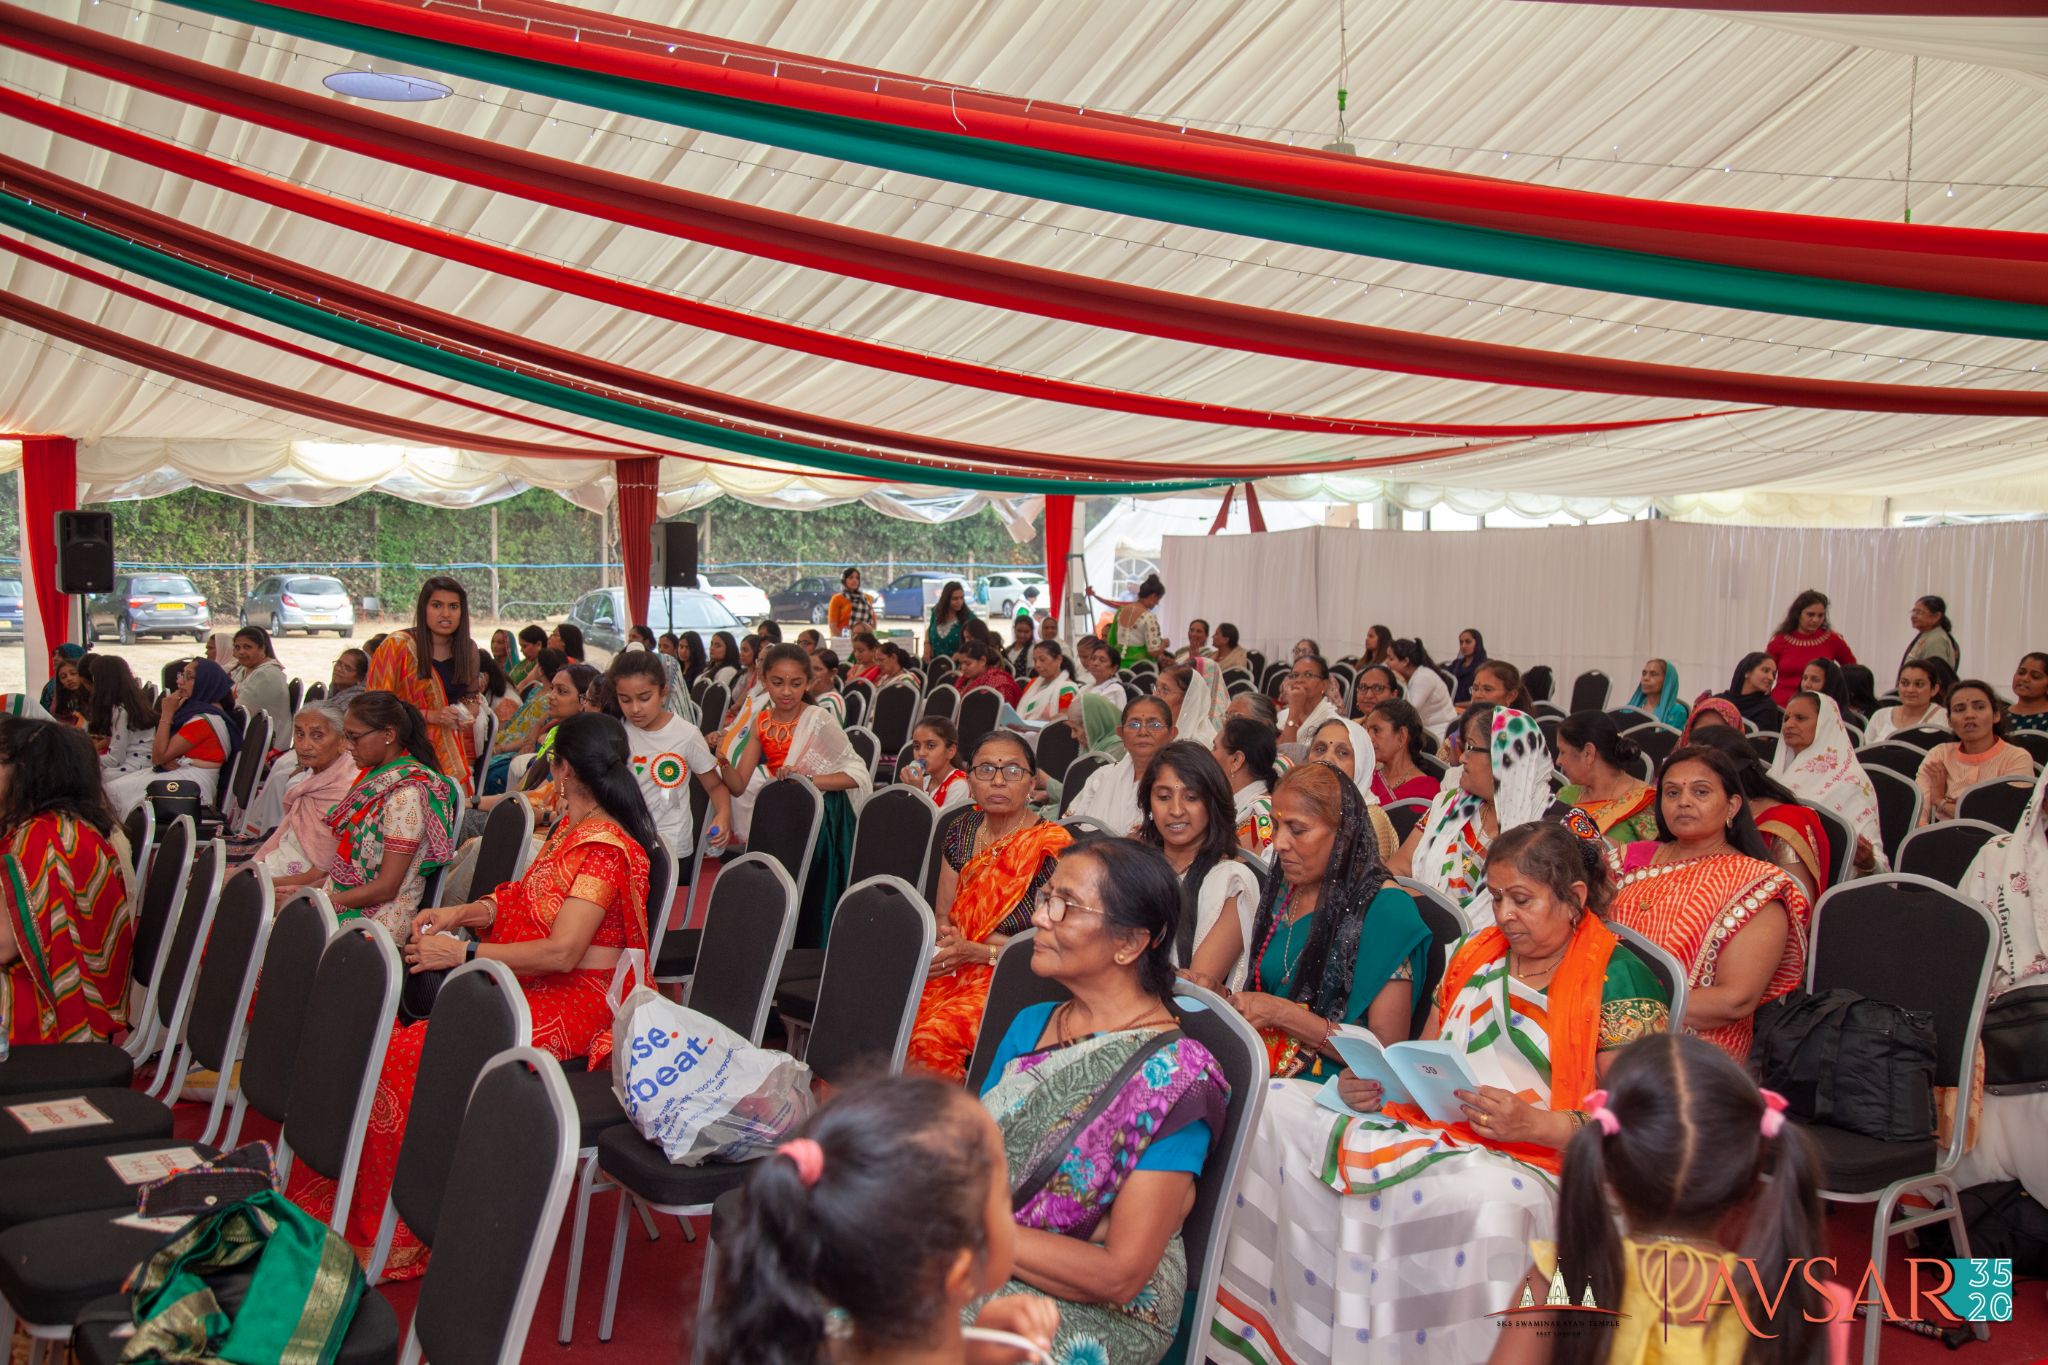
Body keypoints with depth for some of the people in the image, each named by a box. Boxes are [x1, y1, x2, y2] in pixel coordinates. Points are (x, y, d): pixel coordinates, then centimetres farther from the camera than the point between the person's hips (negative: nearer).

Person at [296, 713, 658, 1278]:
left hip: (570, 1005, -9)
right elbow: (524, 900, 24)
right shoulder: (569, 828, 15)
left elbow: (562, 952, -23)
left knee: (403, 1060, -23)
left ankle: (399, 1239, -10)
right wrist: (458, 914, 7)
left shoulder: (605, 849, -16)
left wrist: (463, 953, -19)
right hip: (523, 991, 9)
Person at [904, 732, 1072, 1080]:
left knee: (932, 1035, -32)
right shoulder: (961, 831, 11)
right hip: (954, 971, 6)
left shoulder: (1052, 846, -8)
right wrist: (949, 940, -6)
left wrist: (975, 952, -18)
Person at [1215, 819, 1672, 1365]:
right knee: (1275, 1107, -6)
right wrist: (1375, 1086, 1)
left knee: (1479, 1196, -44)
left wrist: (1537, 1123, -24)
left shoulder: (1619, 982, -3)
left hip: (1531, 1165, -7)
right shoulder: (1477, 954, 17)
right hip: (1421, 1132, 7)